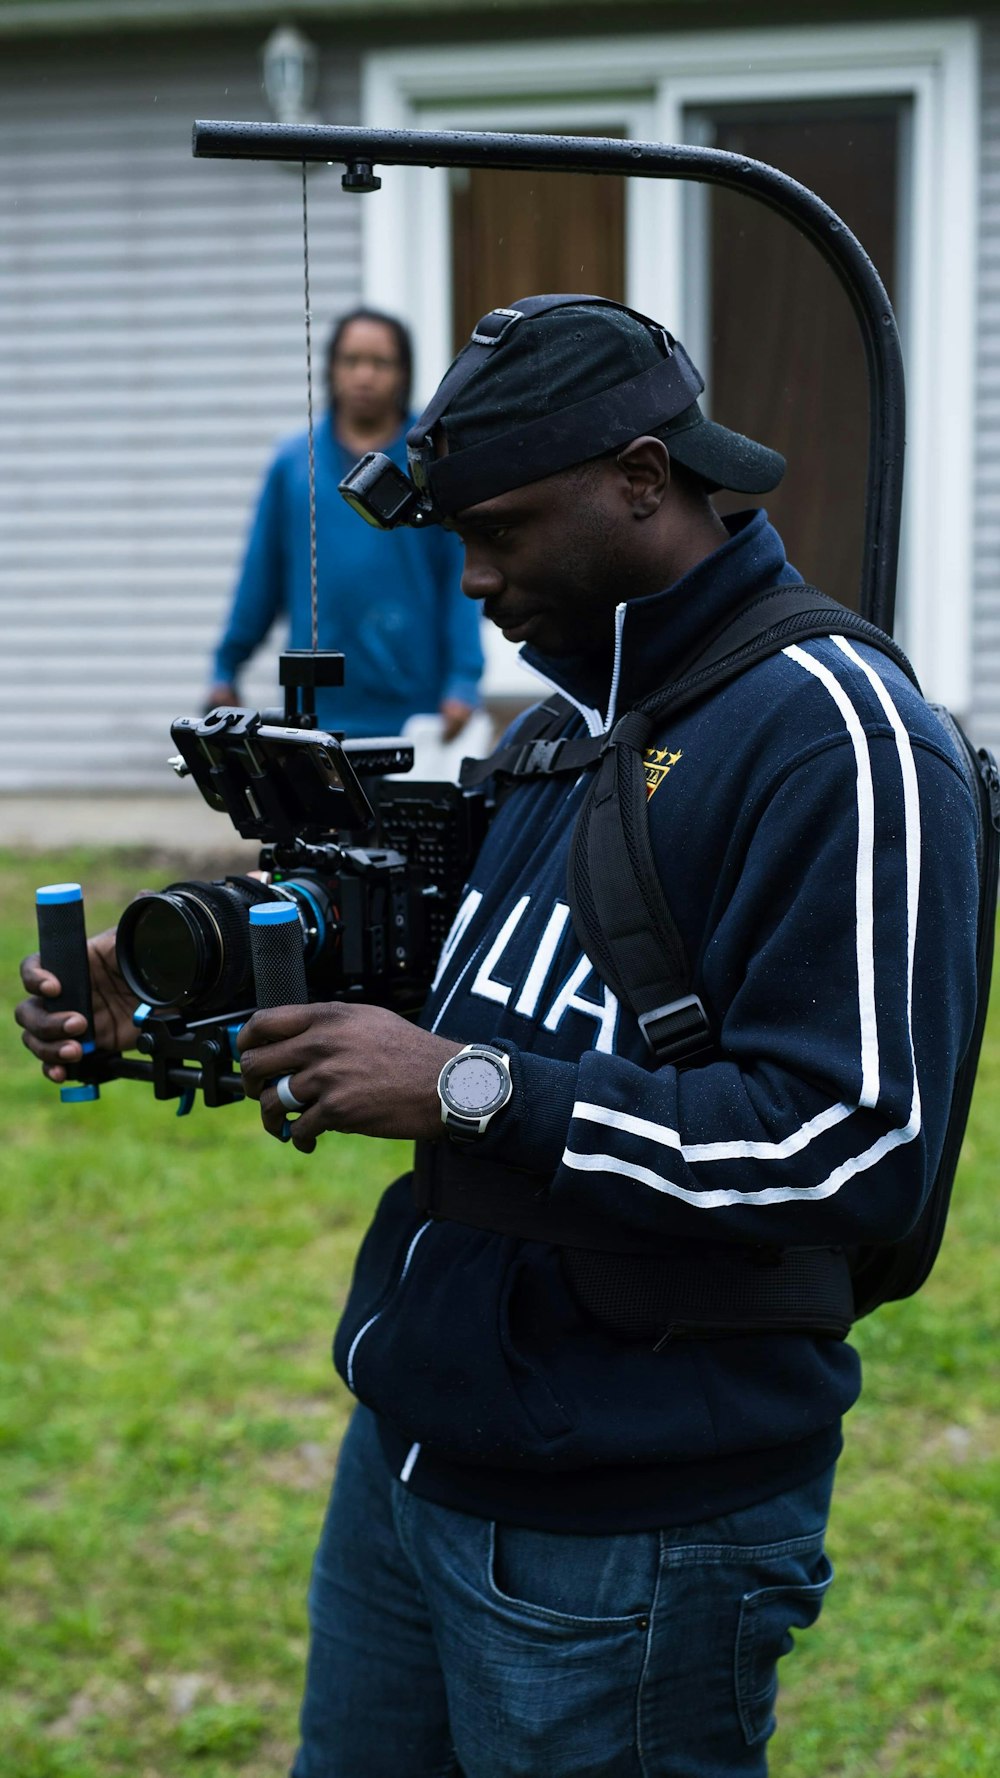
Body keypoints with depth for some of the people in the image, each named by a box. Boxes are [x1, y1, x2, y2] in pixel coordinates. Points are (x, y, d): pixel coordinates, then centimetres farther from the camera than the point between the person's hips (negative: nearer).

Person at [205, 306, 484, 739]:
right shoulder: (293, 464, 8)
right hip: (315, 708, 2)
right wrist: (226, 671, 10)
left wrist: (463, 682, -10)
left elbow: (462, 578, -2)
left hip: (408, 708, -1)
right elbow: (260, 576, 10)